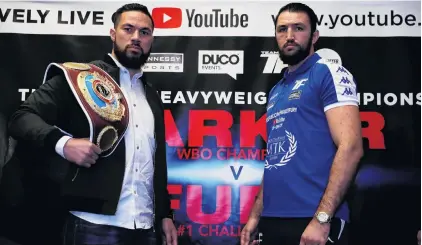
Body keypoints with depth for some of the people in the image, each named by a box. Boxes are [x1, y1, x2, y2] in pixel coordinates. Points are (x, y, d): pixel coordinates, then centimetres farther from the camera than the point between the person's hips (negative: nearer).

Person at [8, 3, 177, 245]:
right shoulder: (79, 76, -1)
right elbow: (22, 118, -7)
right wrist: (63, 143, -23)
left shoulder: (152, 96, 16)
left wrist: (165, 214, 15)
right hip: (92, 224, -5)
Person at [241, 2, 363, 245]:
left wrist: (321, 218, -21)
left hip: (313, 219, -7)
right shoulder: (276, 91, 15)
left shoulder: (329, 74, -5)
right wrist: (255, 215, 14)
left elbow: (351, 147, -15)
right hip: (272, 220, 7)